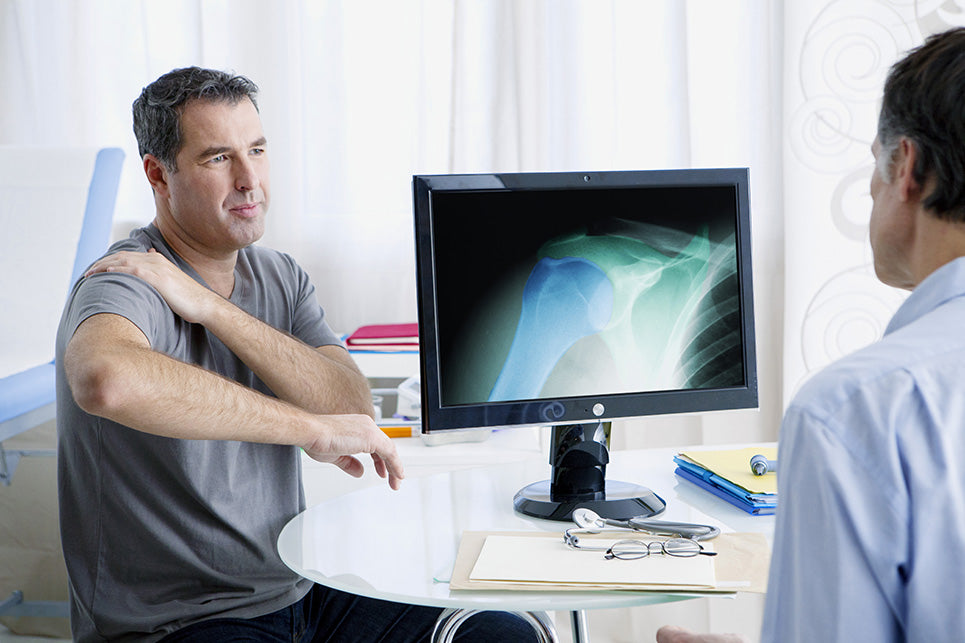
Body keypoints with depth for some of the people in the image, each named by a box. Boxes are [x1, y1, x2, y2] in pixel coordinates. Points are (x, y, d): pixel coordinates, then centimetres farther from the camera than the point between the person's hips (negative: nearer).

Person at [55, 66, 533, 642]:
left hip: (302, 592, 7)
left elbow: (356, 410, -8)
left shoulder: (282, 278, 9)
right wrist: (312, 429, -32)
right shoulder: (126, 285, -15)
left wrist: (211, 308, -18)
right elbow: (107, 379, -41)